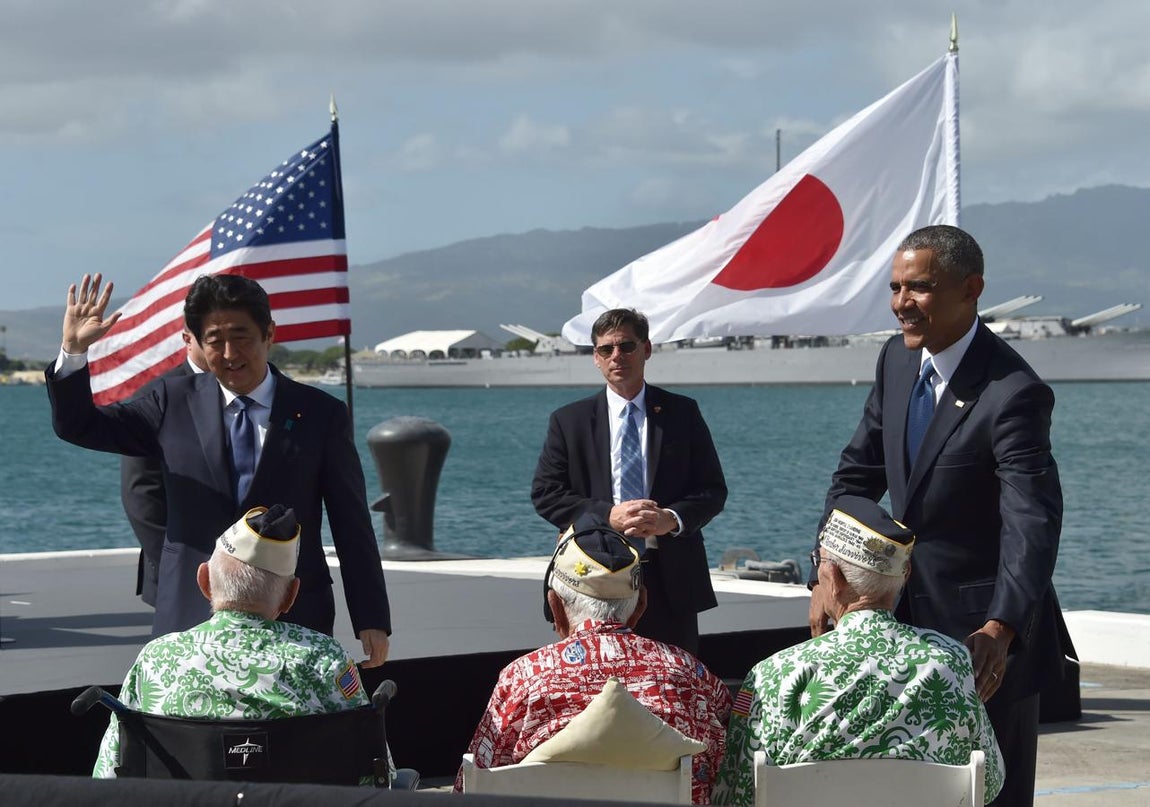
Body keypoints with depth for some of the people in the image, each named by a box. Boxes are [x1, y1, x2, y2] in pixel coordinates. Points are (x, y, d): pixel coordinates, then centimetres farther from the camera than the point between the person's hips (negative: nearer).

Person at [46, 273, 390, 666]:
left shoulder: (320, 414, 3)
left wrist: (371, 620, 1)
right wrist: (74, 350, -9)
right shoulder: (174, 402, 7)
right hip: (192, 623, 1)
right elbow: (78, 425, 9)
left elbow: (352, 526, 4)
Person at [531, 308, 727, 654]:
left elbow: (713, 489, 6)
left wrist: (672, 518, -14)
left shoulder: (682, 413, 8)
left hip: (671, 579, 1)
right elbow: (545, 494, 1)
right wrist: (606, 515, -14)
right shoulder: (568, 421, 7)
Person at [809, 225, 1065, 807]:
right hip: (907, 613, 7)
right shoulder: (897, 360, 1)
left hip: (981, 632, -7)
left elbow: (1034, 521, -32)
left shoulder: (1012, 393, -23)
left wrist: (1000, 629, -45)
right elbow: (858, 473, 8)